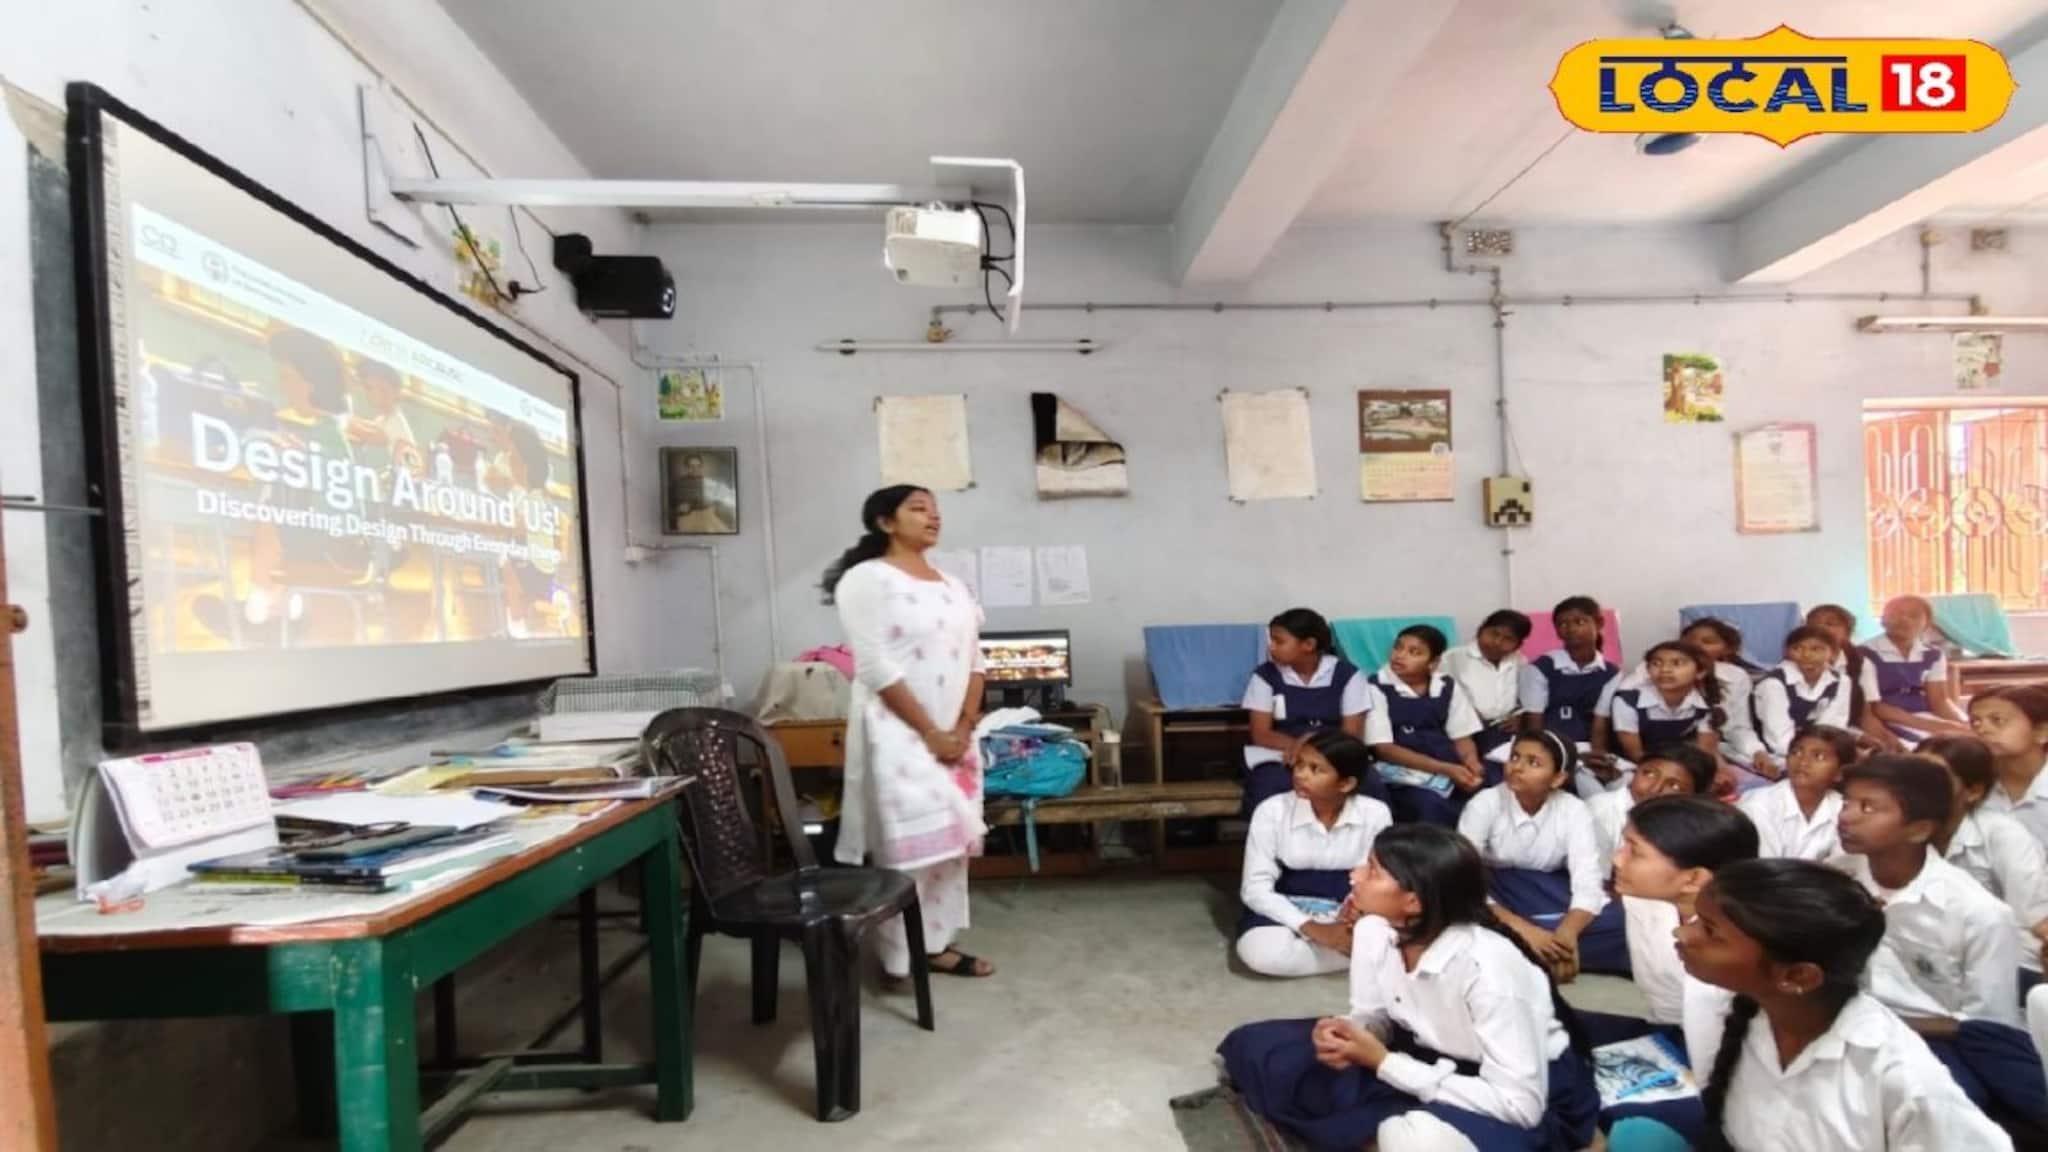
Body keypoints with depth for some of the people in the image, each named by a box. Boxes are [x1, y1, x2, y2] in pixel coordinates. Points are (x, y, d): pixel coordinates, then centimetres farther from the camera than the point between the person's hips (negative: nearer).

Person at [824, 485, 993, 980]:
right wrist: (929, 732, -16)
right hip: (898, 733, -7)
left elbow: (973, 661, 11)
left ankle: (938, 943, 26)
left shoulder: (953, 586, 12)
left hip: (954, 736, 7)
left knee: (949, 840, 12)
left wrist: (963, 727, -3)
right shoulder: (867, 579, -10)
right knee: (906, 842, -2)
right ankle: (901, 956, 13)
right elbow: (878, 669, -16)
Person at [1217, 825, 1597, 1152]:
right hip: (1435, 1060, 6)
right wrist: (1345, 1033, -23)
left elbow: (1519, 1105, -30)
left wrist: (1383, 1062, -28)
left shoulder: (1487, 965, -32)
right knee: (1255, 1046, -6)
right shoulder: (1373, 930, -15)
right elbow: (1376, 1014, 2)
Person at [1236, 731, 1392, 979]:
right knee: (1262, 951, -32)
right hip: (1289, 914, 0)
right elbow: (1255, 888, -14)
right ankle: (1360, 950, -13)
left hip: (1349, 917, 0)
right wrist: (1312, 929, -26)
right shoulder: (1272, 811, -13)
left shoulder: (1375, 813, -8)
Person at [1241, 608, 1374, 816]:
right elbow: (1261, 735, -1)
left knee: (1371, 788, -29)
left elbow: (1352, 735, -2)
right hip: (1280, 759, -1)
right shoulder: (1265, 675, 2)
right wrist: (1300, 745, -20)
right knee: (1270, 793, -34)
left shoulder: (1347, 674, 2)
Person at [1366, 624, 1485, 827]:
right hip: (1404, 773, -5)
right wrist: (1445, 769, -17)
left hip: (1453, 769, 5)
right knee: (1431, 806, -34)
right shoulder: (1378, 688, -5)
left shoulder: (1448, 687, 9)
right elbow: (1384, 748, -9)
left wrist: (1472, 764, -12)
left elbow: (1462, 738, 12)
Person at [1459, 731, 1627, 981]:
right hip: (1498, 900, -2)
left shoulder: (1573, 810, -10)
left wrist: (1566, 935, -41)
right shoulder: (1485, 804, -17)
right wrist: (1523, 929, -37)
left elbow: (1588, 883, -22)